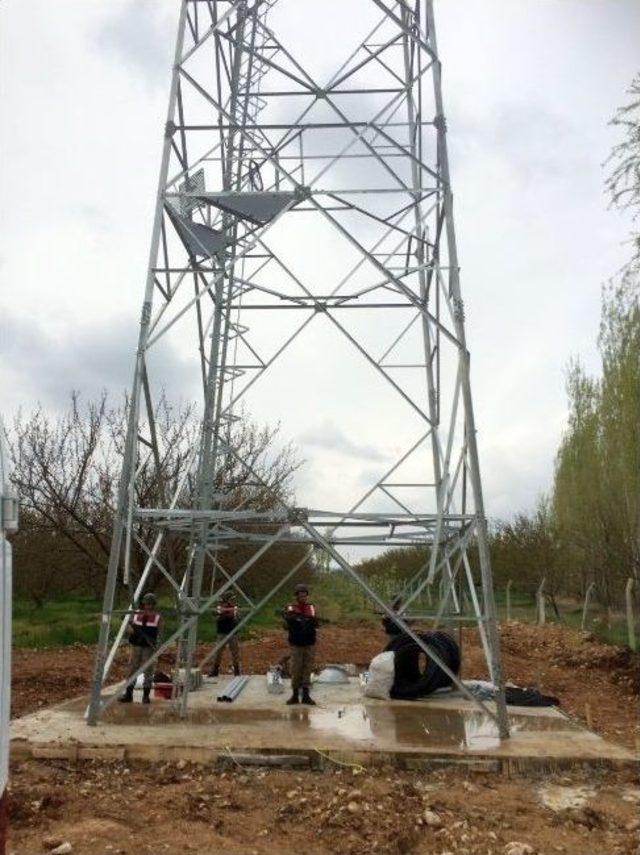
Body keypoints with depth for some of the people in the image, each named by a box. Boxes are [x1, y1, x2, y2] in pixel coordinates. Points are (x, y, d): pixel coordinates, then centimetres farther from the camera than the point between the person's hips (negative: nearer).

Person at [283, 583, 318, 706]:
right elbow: (287, 624, -13)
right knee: (296, 669, 0)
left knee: (307, 669, 7)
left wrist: (311, 620, -21)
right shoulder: (291, 608, -5)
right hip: (296, 644, -3)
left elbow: (315, 623, 0)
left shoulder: (311, 607, 5)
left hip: (309, 643, 3)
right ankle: (295, 694, 13)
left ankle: (306, 695, 15)